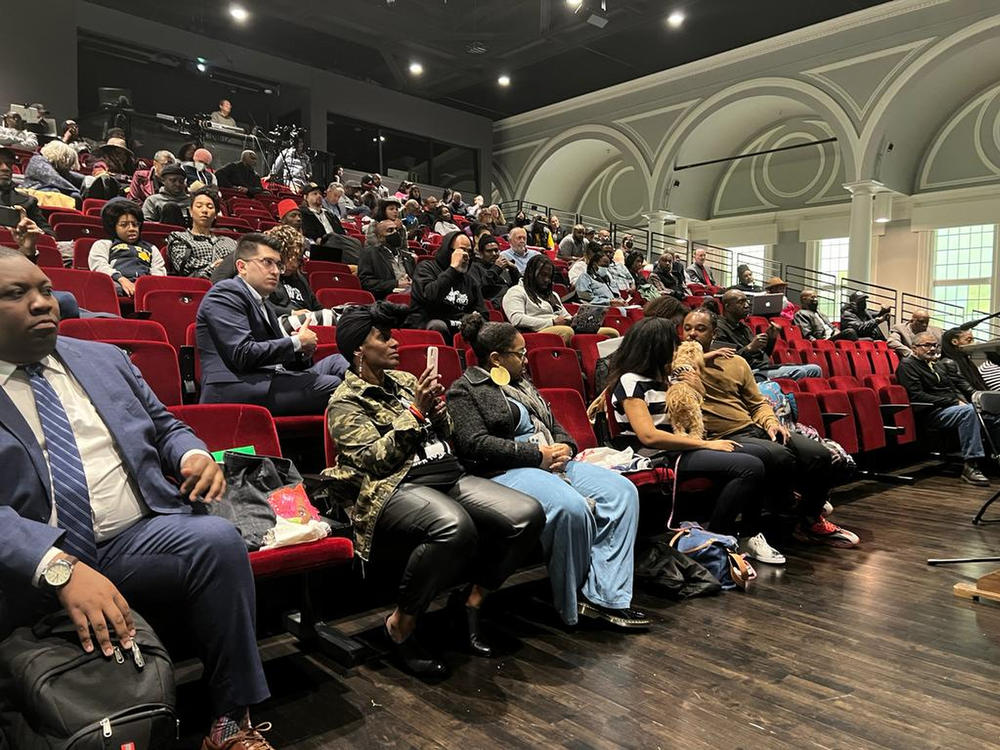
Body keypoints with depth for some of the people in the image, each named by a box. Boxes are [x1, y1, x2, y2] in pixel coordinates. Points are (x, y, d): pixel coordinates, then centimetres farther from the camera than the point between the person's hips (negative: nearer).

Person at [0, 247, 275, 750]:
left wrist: (194, 454, -1)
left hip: (140, 537, 3)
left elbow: (164, 426, 24)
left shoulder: (104, 358, 17)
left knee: (217, 538, -28)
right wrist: (60, 568, -28)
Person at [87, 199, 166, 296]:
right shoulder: (103, 244, 31)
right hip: (116, 282, -1)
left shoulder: (151, 249, 37)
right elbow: (99, 265, 9)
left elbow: (159, 273, 20)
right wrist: (121, 279, -12)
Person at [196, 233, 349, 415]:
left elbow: (282, 359, 23)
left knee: (336, 362, -4)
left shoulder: (264, 306, 25)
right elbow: (243, 355, -16)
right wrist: (297, 342, -9)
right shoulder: (226, 293, -3)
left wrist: (303, 351, 0)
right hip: (235, 390, -9)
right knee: (332, 386, -22)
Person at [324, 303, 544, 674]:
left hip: (450, 476, 7)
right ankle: (401, 625, -15)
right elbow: (377, 458, -10)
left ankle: (471, 600, 3)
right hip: (396, 489, -7)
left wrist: (437, 410, 4)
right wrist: (415, 411, -12)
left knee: (528, 515, -17)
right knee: (455, 527, -40)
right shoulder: (345, 403, 3)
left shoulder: (405, 380, 21)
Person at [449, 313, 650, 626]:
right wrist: (537, 454, -14)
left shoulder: (523, 384, 25)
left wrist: (565, 447, 3)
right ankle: (572, 604, -11)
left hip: (552, 462, 8)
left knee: (623, 491, -14)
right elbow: (475, 444, -13)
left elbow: (555, 425, 28)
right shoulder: (465, 390, 1)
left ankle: (603, 596, -18)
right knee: (572, 506, -35)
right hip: (507, 472, -8)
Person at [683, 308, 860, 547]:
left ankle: (810, 520, 15)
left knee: (820, 455, -10)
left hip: (755, 429, 7)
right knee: (781, 456, -31)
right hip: (724, 438, -6)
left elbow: (758, 403, 22)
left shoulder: (736, 362, 18)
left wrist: (771, 422, 1)